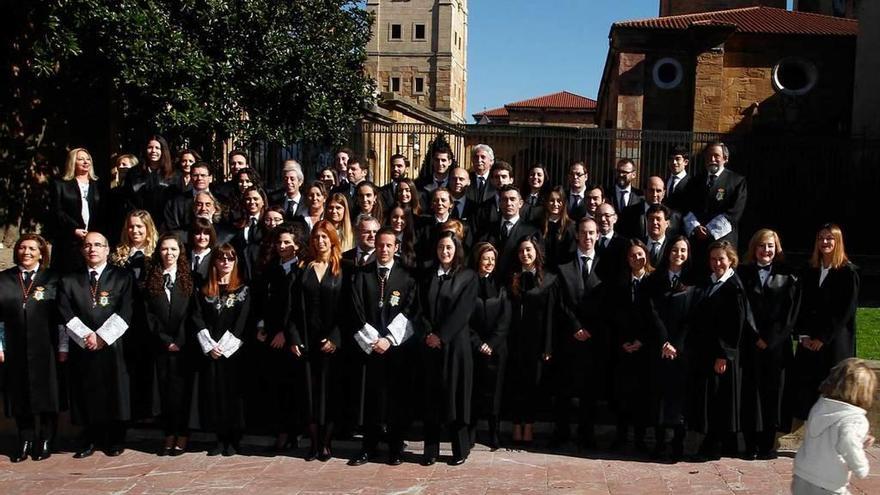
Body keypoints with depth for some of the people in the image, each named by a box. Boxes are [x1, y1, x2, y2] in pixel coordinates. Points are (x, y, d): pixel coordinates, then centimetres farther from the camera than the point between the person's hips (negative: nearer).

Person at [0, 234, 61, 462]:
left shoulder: (52, 279, 3)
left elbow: (61, 316, 1)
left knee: (47, 395, 4)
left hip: (45, 350, -2)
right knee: (20, 397, 7)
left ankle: (45, 442, 15)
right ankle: (25, 441, 18)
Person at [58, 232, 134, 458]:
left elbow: (124, 313, -4)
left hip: (113, 346, -2)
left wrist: (102, 337, -11)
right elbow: (65, 314, 3)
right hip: (81, 347, 2)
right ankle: (90, 440, 15)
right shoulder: (69, 280, 12)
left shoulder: (122, 277, 5)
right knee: (86, 395, 3)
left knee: (115, 394, 1)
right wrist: (86, 335, -10)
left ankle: (115, 441, 12)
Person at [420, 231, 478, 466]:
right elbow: (422, 308, 8)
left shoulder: (468, 277, 1)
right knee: (431, 395, 5)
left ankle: (460, 449, 10)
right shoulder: (428, 277, 14)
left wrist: (441, 336, -12)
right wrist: (428, 333, -8)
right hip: (431, 344, 3)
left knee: (456, 393, 0)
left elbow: (462, 311, -8)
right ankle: (430, 449, 11)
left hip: (455, 343, -3)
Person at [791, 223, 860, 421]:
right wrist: (803, 335, -3)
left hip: (835, 343, -4)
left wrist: (823, 338, -11)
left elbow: (847, 310, -10)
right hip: (808, 341, 5)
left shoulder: (848, 272, -6)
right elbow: (802, 306, 9)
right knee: (805, 383, 3)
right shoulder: (809, 272, 10)